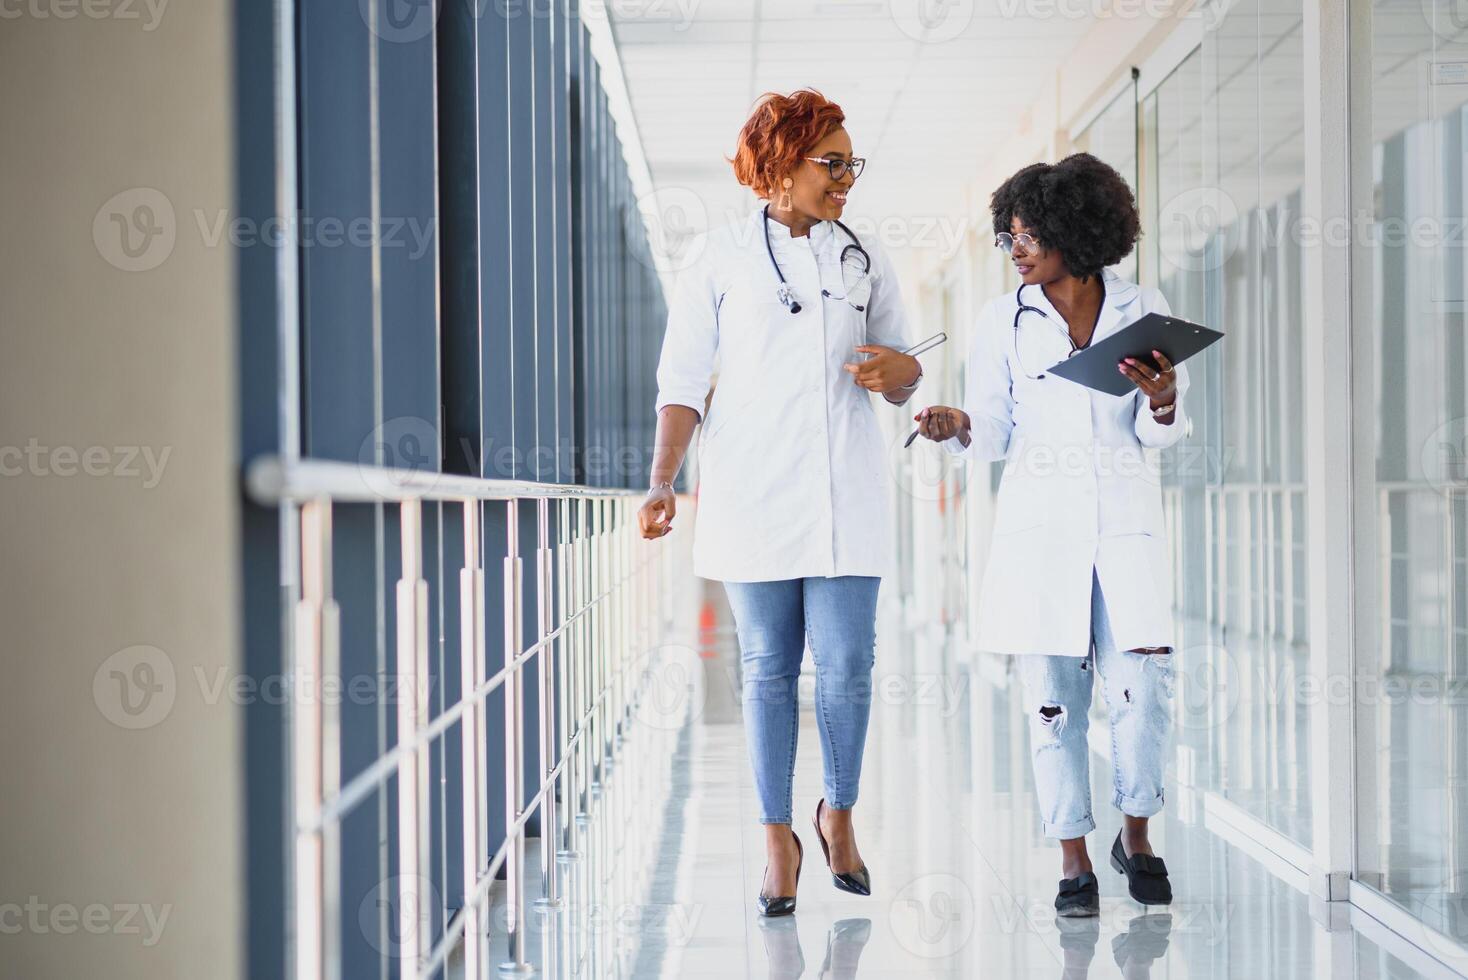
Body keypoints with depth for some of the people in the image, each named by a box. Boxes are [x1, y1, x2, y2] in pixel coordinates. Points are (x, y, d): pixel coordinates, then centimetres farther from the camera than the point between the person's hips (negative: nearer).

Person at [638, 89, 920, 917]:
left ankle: (840, 815, 20)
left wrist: (898, 371, -9)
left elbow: (901, 384, 16)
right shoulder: (723, 260, 3)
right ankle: (778, 840, 12)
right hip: (754, 489, -2)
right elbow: (682, 380, 1)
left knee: (847, 664, -3)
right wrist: (663, 481, -10)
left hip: (846, 492, 2)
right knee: (770, 669, 2)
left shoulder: (867, 261, 11)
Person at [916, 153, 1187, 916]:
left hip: (1127, 526, 0)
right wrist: (959, 427, -15)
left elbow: (1162, 434, 7)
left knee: (1143, 687, -7)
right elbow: (995, 434, 6)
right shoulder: (1004, 320, 6)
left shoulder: (1143, 310, 6)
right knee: (1054, 696, -1)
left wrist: (1161, 403, -14)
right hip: (1040, 530, 0)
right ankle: (1074, 860, 9)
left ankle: (1136, 835, 16)